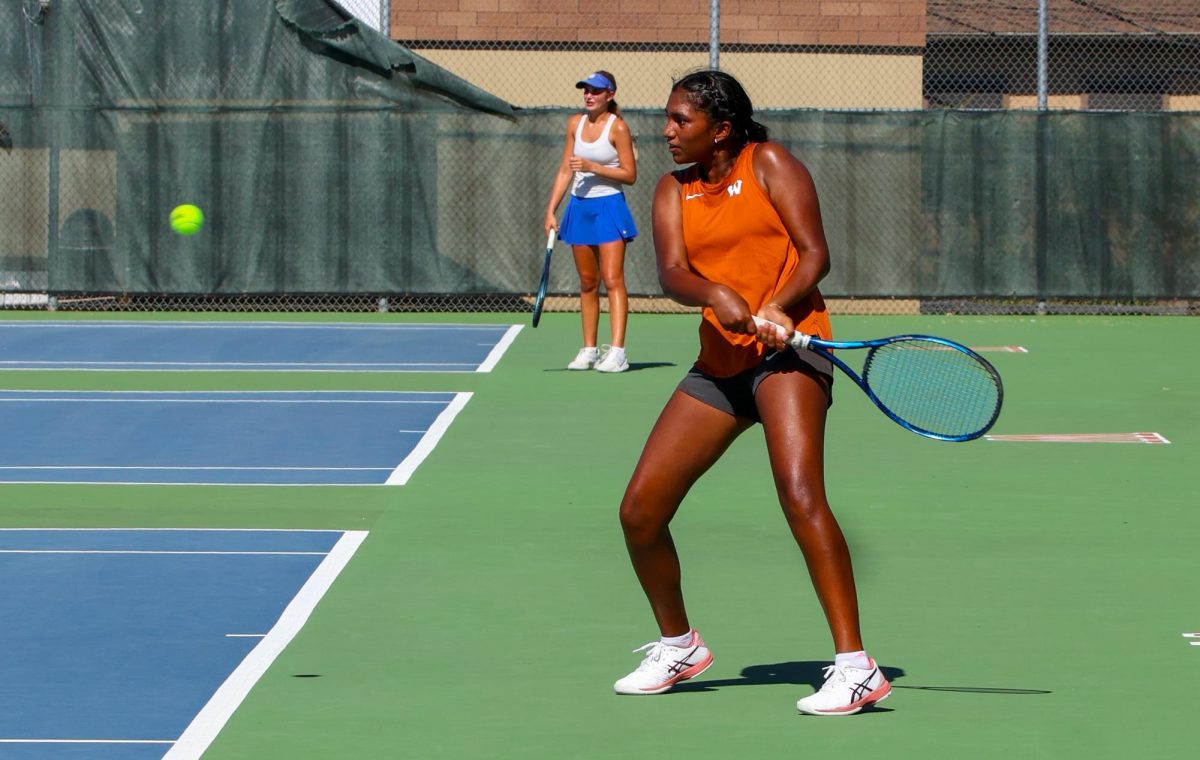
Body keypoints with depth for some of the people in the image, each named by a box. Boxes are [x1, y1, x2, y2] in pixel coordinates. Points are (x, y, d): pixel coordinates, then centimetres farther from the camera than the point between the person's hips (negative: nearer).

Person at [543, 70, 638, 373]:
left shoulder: (617, 127, -8)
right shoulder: (576, 123, 8)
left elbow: (630, 175, -9)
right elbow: (565, 171, 13)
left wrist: (593, 167, -18)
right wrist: (551, 211, 8)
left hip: (609, 206, -6)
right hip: (579, 206, 6)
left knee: (612, 280, -11)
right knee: (587, 282, 9)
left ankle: (617, 351, -16)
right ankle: (589, 350, 13)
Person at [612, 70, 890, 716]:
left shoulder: (768, 164, -1)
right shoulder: (674, 191, 13)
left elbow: (814, 252, -7)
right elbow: (671, 273, -3)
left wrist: (778, 308, -26)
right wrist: (714, 293, -26)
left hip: (789, 347, -7)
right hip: (719, 364, 7)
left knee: (799, 493, -27)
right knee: (639, 511, 4)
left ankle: (856, 669, -27)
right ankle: (678, 646, 28)